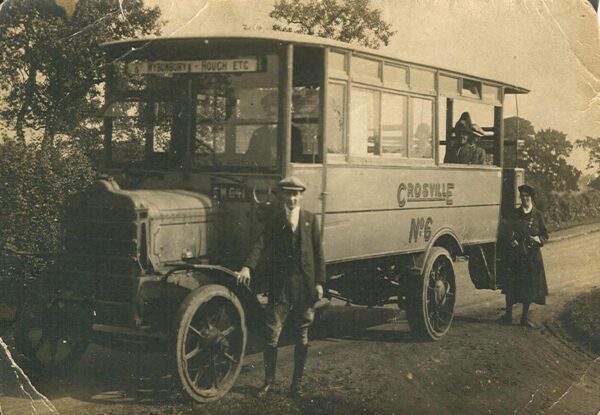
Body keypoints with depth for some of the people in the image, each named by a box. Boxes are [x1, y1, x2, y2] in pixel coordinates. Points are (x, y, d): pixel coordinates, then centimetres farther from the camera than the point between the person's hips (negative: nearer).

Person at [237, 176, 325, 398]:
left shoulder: (310, 219, 6)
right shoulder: (273, 221, 5)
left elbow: (318, 252, 4)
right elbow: (261, 245, -10)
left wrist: (319, 282, -2)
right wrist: (247, 267, -27)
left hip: (305, 285, 1)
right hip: (280, 286, 0)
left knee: (302, 337, 9)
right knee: (272, 335, -1)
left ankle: (297, 382, 21)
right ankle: (269, 381, 14)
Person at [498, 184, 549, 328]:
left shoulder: (538, 215, 4)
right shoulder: (515, 213, 8)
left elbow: (545, 235, 6)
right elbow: (510, 231, 11)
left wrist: (538, 239, -14)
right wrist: (511, 240, -9)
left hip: (532, 255, 0)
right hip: (516, 254, 1)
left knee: (529, 286, 4)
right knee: (511, 285, -2)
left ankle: (524, 317, 15)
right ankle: (508, 315, 9)